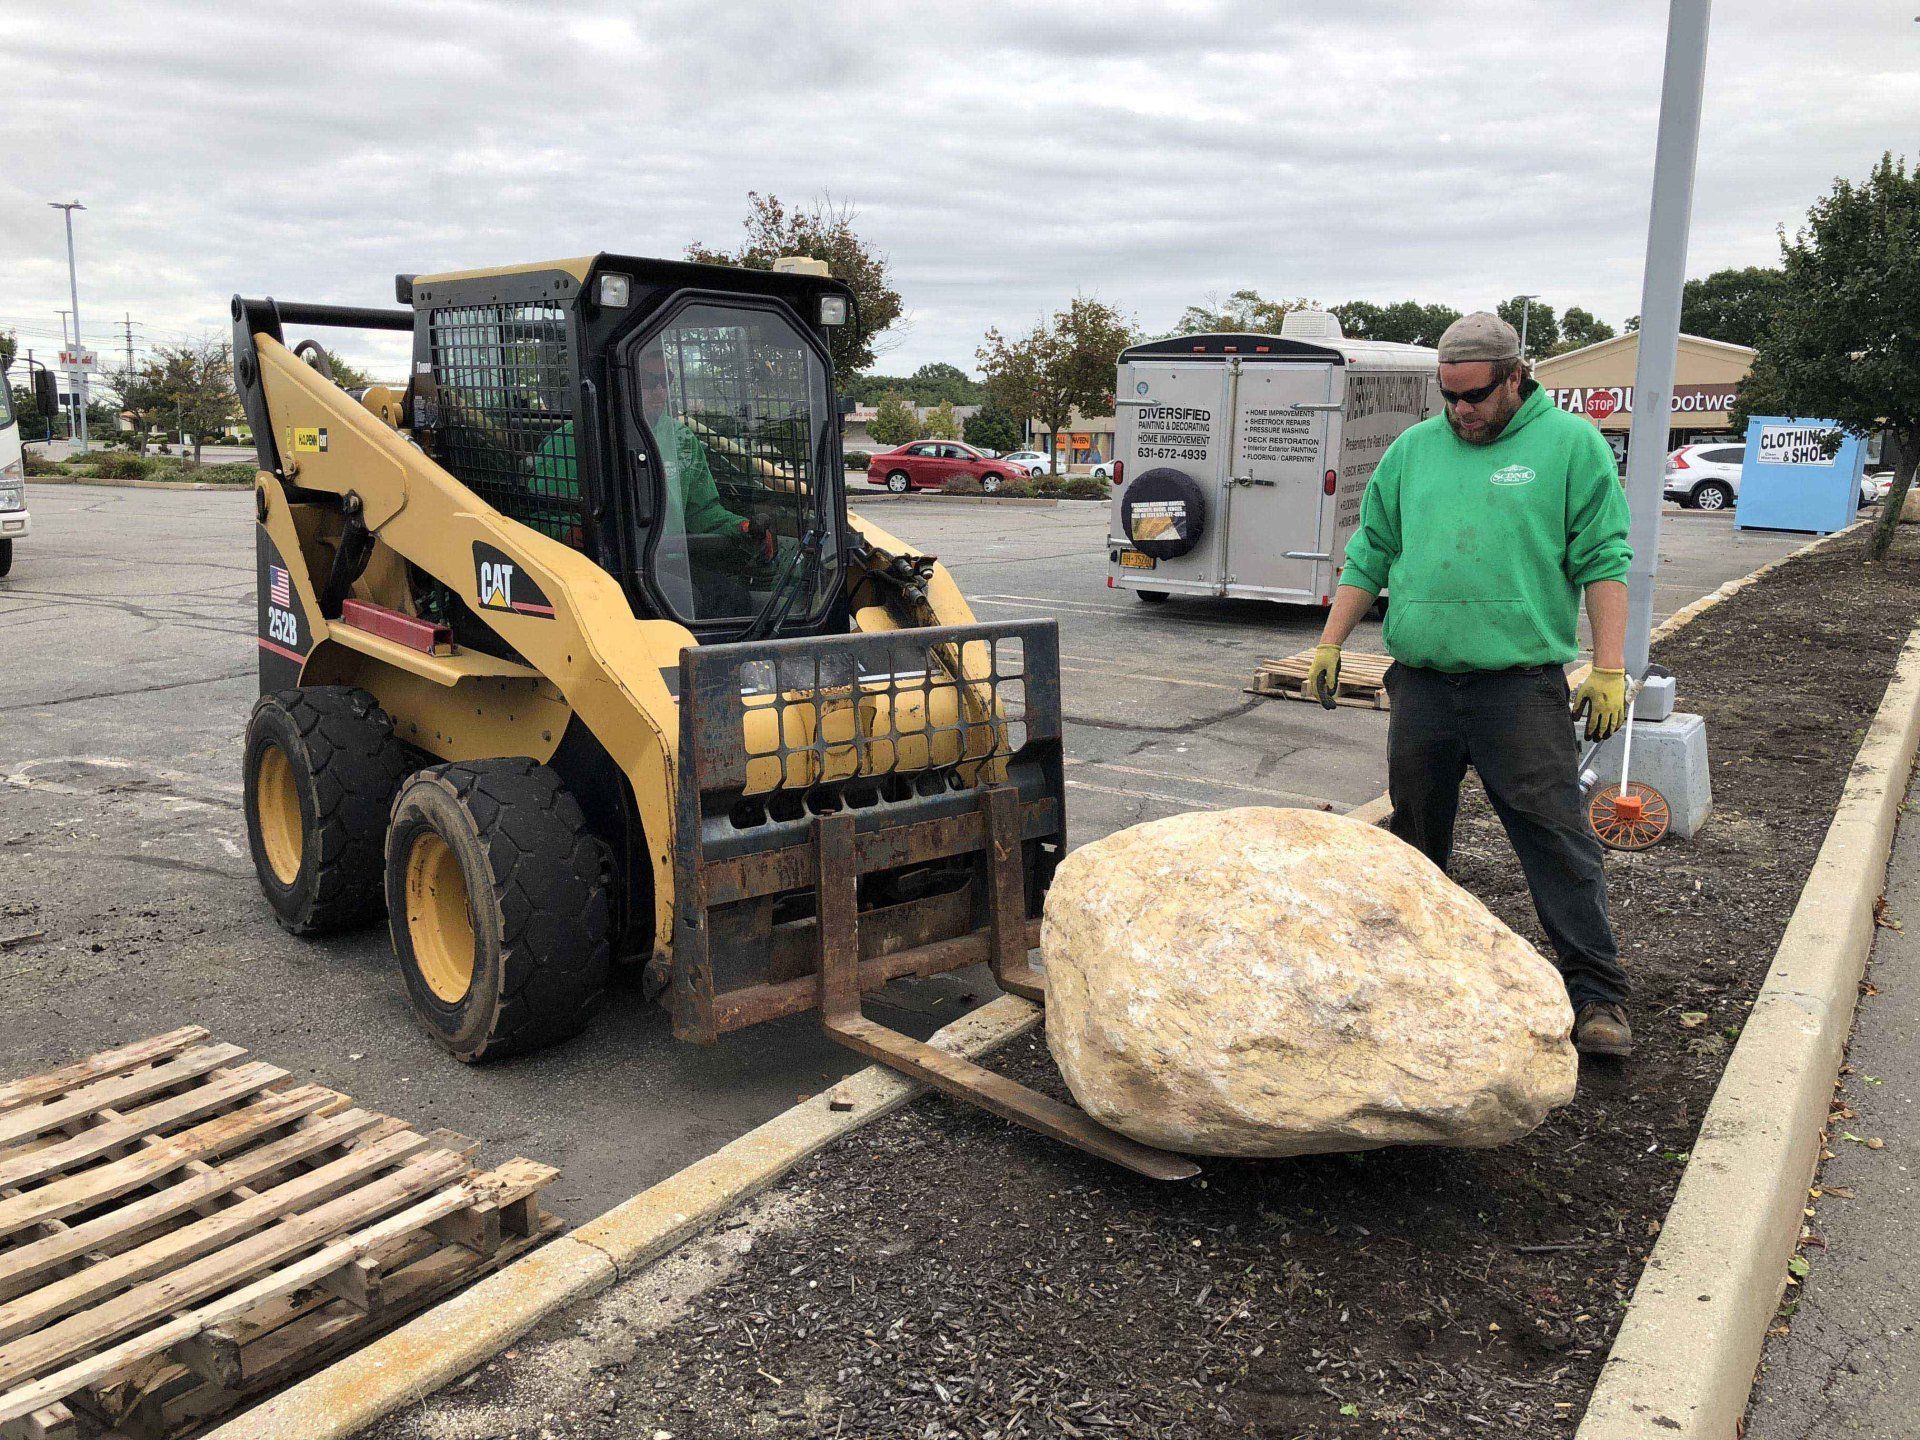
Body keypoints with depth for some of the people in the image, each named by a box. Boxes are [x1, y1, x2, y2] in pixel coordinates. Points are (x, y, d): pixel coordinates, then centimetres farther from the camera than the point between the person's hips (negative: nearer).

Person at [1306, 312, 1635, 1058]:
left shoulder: (1571, 444, 2)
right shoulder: (1412, 449, 13)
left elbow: (1604, 562, -2)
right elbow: (1368, 555, 17)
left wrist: (1609, 668, -8)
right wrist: (1329, 644, 13)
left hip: (1522, 683, -4)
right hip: (1421, 683, 4)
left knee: (1558, 840, -4)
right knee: (1415, 835, 13)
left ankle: (1598, 995, 4)